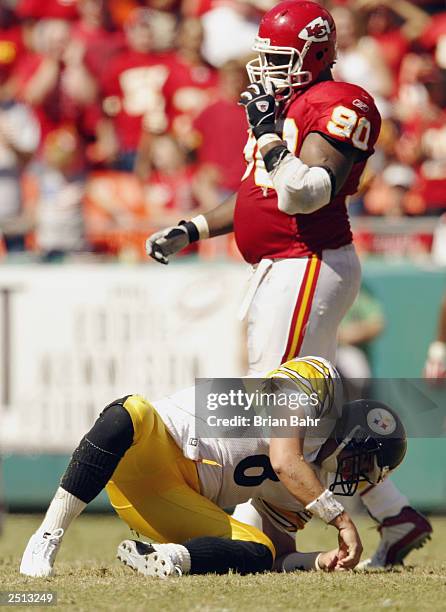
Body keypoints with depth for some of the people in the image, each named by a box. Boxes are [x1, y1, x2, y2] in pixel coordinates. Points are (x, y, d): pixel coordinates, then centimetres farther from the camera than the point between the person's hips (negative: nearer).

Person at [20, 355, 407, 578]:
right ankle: (48, 538, -37)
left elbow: (280, 558, 18)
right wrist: (342, 519, -16)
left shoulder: (308, 483, 20)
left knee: (259, 554, -15)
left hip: (178, 504, 7)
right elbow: (283, 463, -15)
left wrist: (325, 561, -1)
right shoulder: (318, 381, -1)